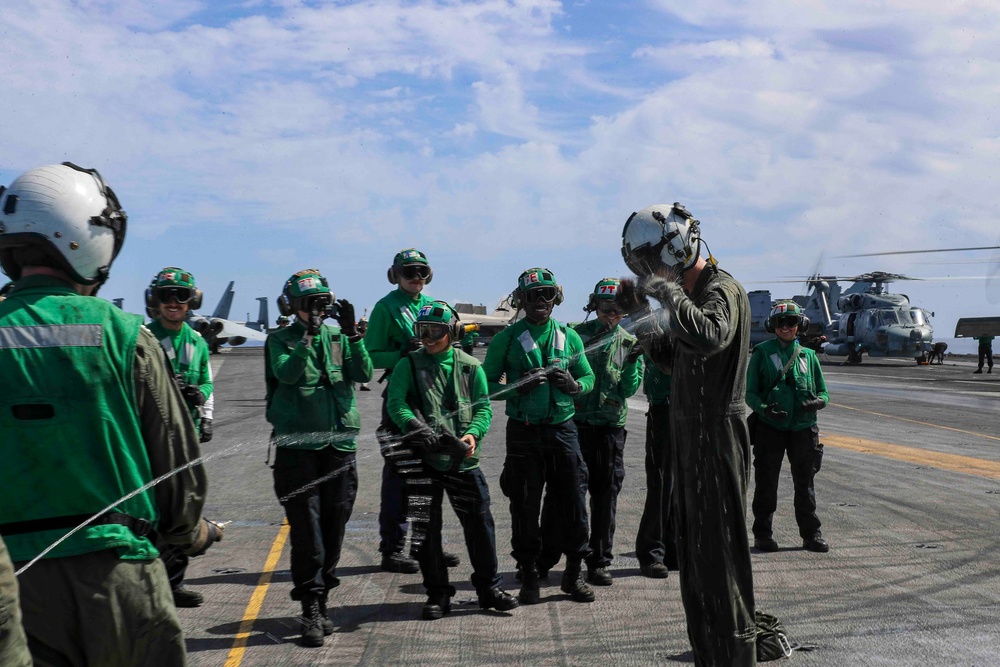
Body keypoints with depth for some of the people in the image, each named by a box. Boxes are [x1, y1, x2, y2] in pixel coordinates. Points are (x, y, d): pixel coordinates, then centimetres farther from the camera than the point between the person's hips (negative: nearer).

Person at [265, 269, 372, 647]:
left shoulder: (337, 338, 11)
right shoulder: (280, 340, 4)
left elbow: (364, 374, -4)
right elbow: (285, 374, -15)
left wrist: (351, 334, -14)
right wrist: (307, 336, -22)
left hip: (339, 442, 3)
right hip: (298, 443, -3)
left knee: (334, 525, 8)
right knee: (306, 529, -6)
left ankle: (321, 600, 21)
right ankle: (311, 609, -2)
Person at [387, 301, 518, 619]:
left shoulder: (470, 367, 5)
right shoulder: (409, 365, 2)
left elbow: (483, 407, 3)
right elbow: (396, 403, -10)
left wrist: (473, 433, -17)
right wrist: (415, 426, -28)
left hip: (463, 459, 1)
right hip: (424, 458, 0)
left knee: (480, 524, 4)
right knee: (426, 528, 5)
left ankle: (489, 588, 20)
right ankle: (437, 593, 18)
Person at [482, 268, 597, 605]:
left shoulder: (568, 336, 8)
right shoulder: (507, 339, 0)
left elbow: (588, 377, 15)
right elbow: (487, 384, 1)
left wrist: (573, 385, -8)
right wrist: (518, 387, -16)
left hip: (563, 428, 2)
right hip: (524, 431, -2)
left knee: (573, 501, 3)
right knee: (525, 506, 3)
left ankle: (573, 574, 17)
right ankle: (529, 576, 16)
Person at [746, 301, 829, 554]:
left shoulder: (808, 355, 10)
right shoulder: (762, 353, 2)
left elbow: (823, 392, 13)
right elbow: (750, 392, 0)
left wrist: (817, 402, -11)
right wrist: (763, 408, -20)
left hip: (803, 428, 2)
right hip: (770, 427, -2)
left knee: (805, 483, 9)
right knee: (766, 483, 4)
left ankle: (811, 534, 18)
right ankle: (762, 534, 14)